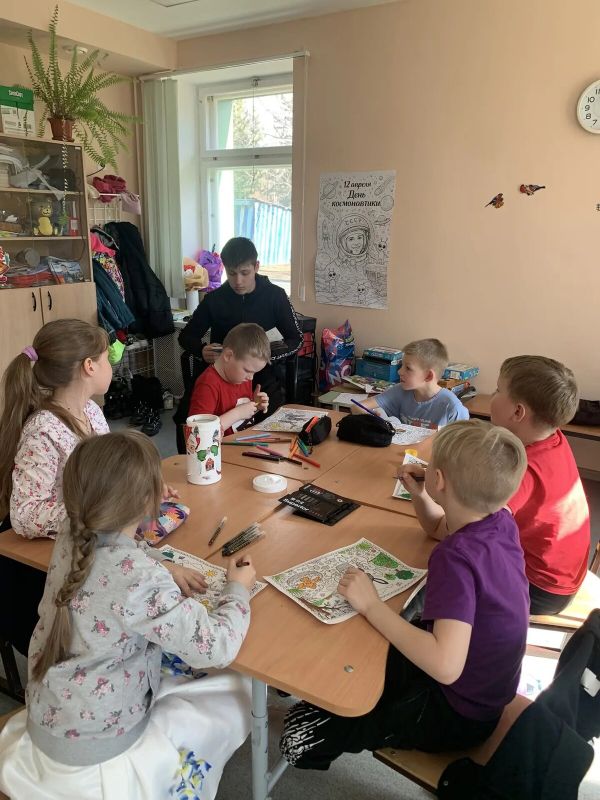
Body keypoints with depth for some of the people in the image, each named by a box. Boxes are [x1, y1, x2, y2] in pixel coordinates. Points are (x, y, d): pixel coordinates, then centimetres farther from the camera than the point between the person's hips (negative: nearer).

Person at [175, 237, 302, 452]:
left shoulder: (275, 296, 1)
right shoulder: (214, 299, 3)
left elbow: (297, 339, 3)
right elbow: (187, 335, 11)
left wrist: (270, 355, -18)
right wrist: (202, 351, -13)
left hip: (262, 374, -1)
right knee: (185, 416, -23)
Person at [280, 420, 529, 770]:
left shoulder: (458, 558, -34)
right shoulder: (500, 520, -9)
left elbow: (445, 666, -42)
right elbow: (441, 528, 13)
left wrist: (371, 605, -34)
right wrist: (419, 495, -5)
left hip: (458, 715, -8)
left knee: (301, 730, -6)